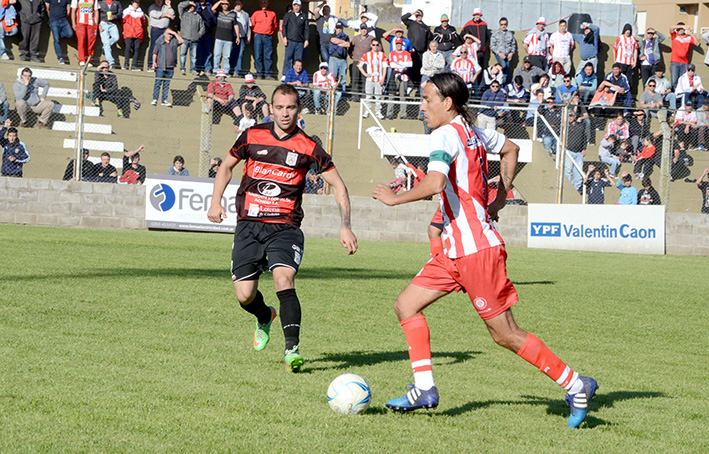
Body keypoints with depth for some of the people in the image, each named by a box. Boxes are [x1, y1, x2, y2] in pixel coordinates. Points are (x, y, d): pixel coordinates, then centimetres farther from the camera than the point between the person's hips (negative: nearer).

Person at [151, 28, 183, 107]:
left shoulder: (174, 42, 13)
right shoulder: (159, 43, 7)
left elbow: (181, 41, -1)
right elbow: (155, 53, 4)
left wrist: (174, 33, 0)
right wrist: (154, 62, -8)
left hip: (170, 68, 3)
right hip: (160, 67, -2)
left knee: (167, 85, 5)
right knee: (158, 83, -5)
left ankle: (164, 100, 8)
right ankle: (155, 100, -3)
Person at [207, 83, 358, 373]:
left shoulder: (308, 147, -3)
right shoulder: (252, 136, 3)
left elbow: (337, 185, 4)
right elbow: (227, 166, 20)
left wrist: (345, 228, -4)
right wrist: (216, 202, 6)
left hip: (285, 227, -2)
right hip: (248, 226, 2)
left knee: (283, 280, -26)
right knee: (244, 296, -3)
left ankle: (292, 349, -23)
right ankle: (264, 317, 33)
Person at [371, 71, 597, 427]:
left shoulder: (445, 135, -15)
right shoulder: (473, 133, 12)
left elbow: (434, 183, -31)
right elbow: (511, 149, 30)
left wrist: (395, 198, -16)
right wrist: (499, 199, 25)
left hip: (476, 250, -10)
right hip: (456, 250, 10)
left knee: (505, 335, -4)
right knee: (406, 305, 7)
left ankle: (575, 385, 5)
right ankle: (424, 389, 4)